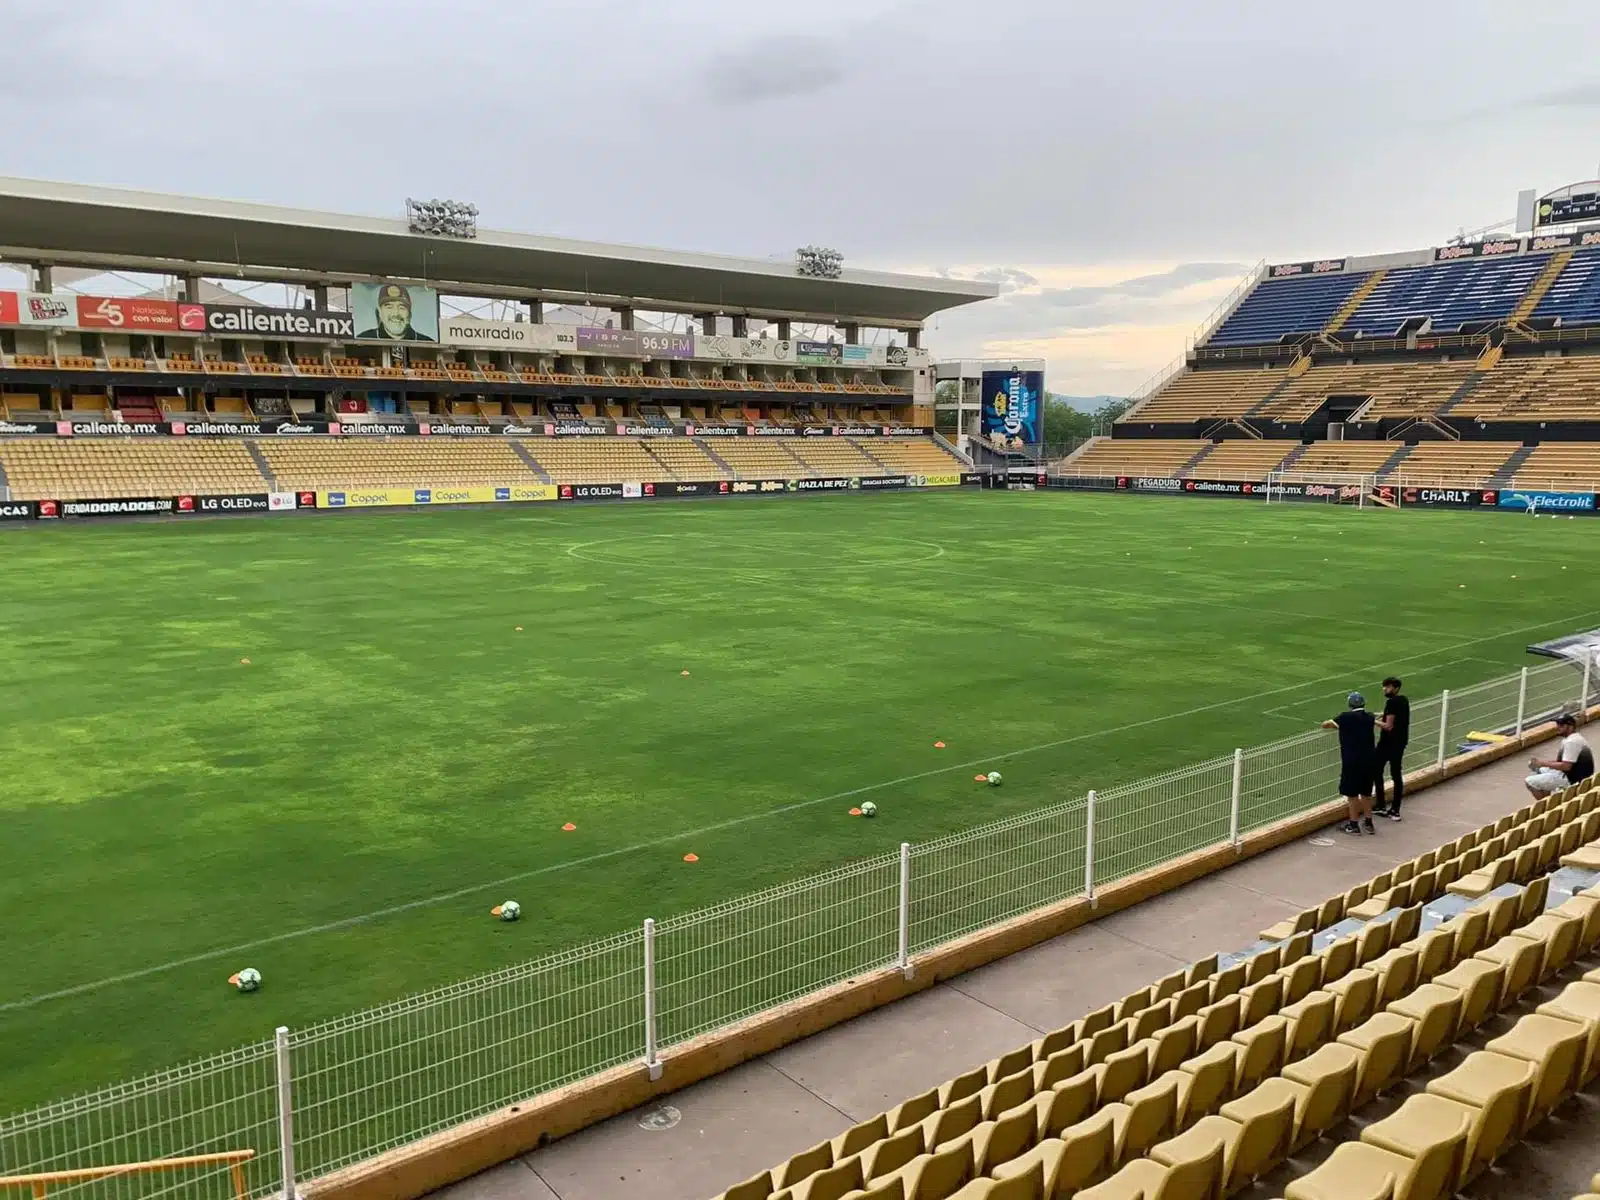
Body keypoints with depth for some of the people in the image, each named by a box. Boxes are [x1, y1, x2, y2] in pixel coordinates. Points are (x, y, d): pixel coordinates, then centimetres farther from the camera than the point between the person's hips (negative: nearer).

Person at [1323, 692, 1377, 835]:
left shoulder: (1345, 717, -10)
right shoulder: (1369, 718, 4)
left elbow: (1324, 725, 0)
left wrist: (1336, 725, 18)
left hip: (1351, 761, -5)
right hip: (1368, 760, 5)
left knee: (1352, 793, 3)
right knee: (1366, 792, 16)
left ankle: (1354, 825, 8)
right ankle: (1368, 822, 23)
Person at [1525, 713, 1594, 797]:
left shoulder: (1571, 741, -21)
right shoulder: (1572, 738, 13)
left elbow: (1566, 766, -26)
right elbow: (1560, 760, 16)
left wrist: (1543, 763, -18)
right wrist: (1540, 761, 4)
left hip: (1571, 780, -11)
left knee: (1529, 781, -13)